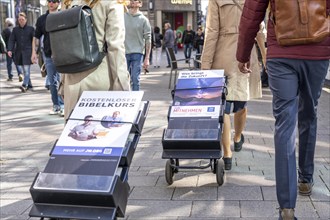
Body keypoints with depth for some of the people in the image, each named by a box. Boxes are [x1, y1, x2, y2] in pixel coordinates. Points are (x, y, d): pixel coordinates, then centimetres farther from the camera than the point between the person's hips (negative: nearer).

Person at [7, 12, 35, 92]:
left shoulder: (31, 29, 3)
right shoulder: (15, 29, 11)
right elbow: (11, 40, 4)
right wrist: (10, 50, -11)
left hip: (28, 52, -4)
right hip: (18, 52, 4)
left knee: (27, 69, -12)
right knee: (23, 70, 9)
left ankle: (24, 85, -20)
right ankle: (29, 84, 20)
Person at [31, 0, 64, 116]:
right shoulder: (41, 19, 10)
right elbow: (36, 37, 13)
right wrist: (34, 52, 5)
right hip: (48, 55, 3)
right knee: (52, 82, 9)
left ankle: (63, 105, 0)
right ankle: (56, 105, 19)